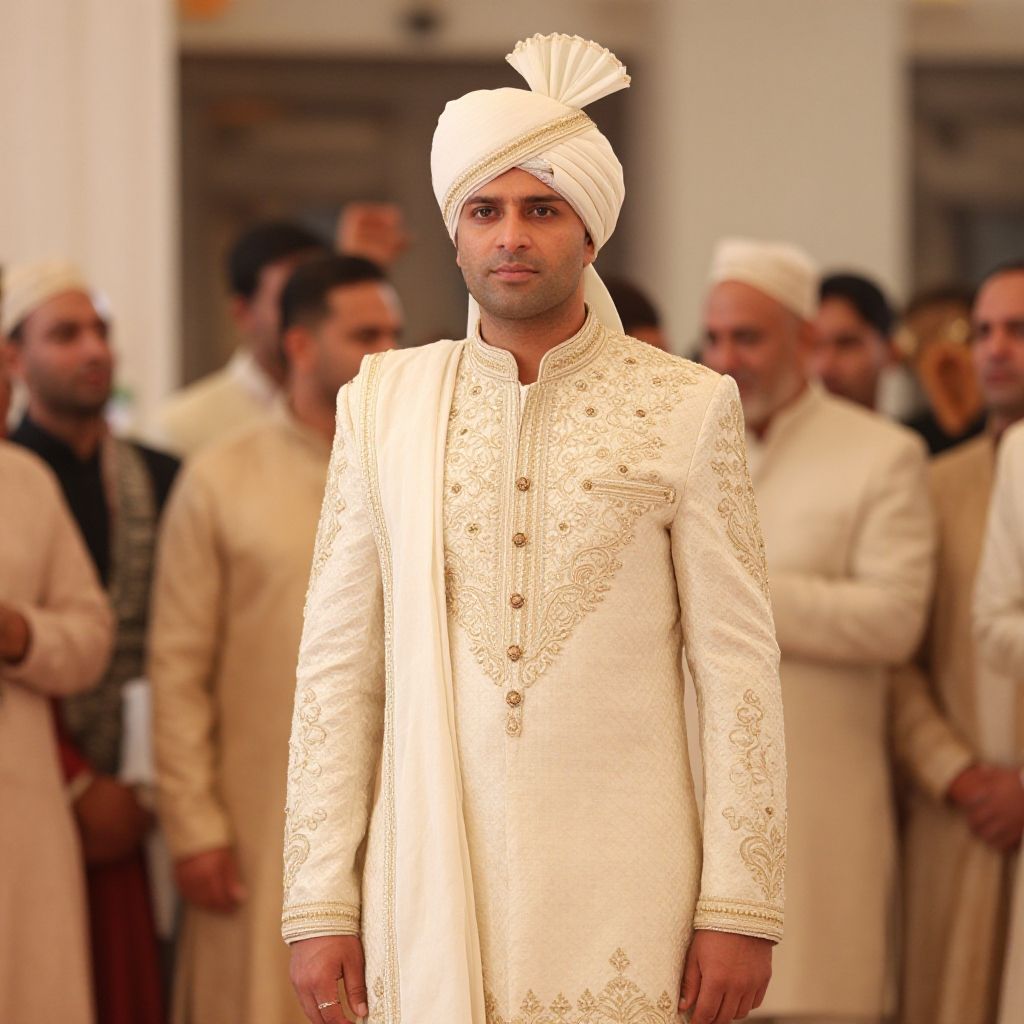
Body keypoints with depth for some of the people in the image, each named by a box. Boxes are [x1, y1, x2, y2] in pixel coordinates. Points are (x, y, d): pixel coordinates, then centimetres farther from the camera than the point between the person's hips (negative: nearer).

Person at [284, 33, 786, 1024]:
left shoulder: (686, 409, 1)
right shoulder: (383, 405, 6)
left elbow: (739, 669, 0)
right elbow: (336, 669, 6)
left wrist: (740, 905, -5)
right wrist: (319, 903, 2)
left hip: (620, 901, -1)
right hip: (429, 891, 2)